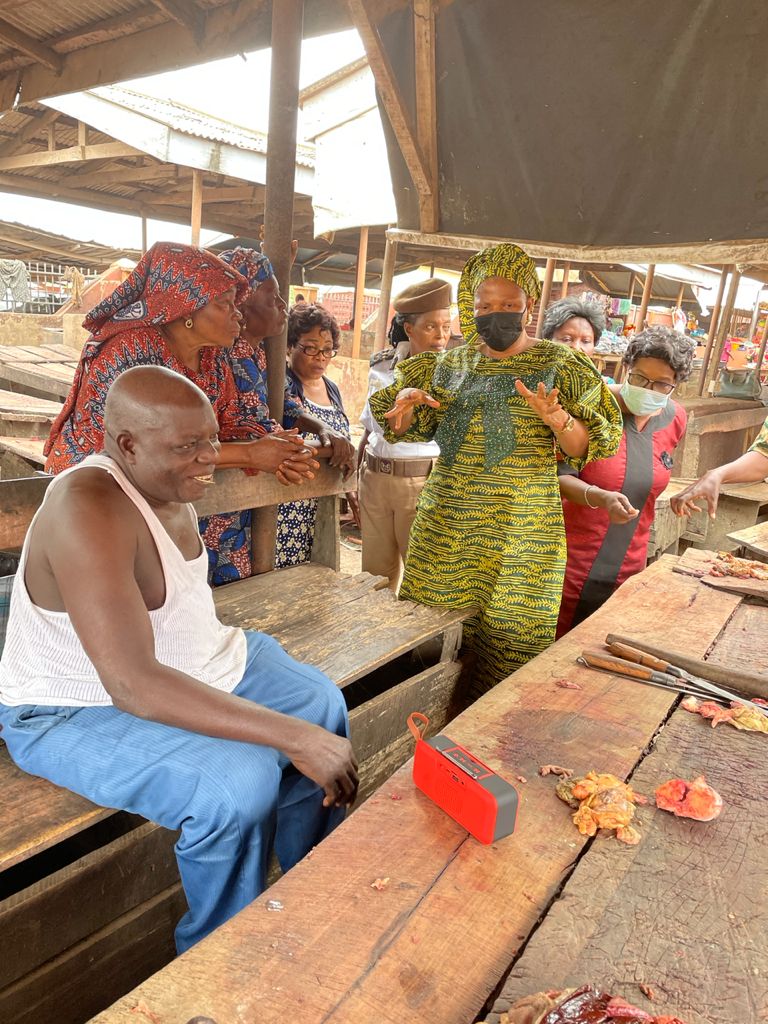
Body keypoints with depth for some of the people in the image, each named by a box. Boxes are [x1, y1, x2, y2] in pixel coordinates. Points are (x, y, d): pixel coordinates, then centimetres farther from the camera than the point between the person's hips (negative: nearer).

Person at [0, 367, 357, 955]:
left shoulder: (168, 486, -3)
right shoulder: (90, 510, -31)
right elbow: (132, 684, -38)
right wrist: (293, 737, -38)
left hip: (187, 664, 9)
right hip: (78, 713, -9)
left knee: (323, 703, 7)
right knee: (239, 783, -29)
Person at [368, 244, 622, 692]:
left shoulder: (559, 365, 1)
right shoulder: (450, 364, 11)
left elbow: (584, 449, -3)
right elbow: (402, 427, 17)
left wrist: (556, 419, -24)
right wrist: (404, 400, -5)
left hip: (521, 528, -3)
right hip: (445, 517, 4)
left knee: (510, 638, -2)